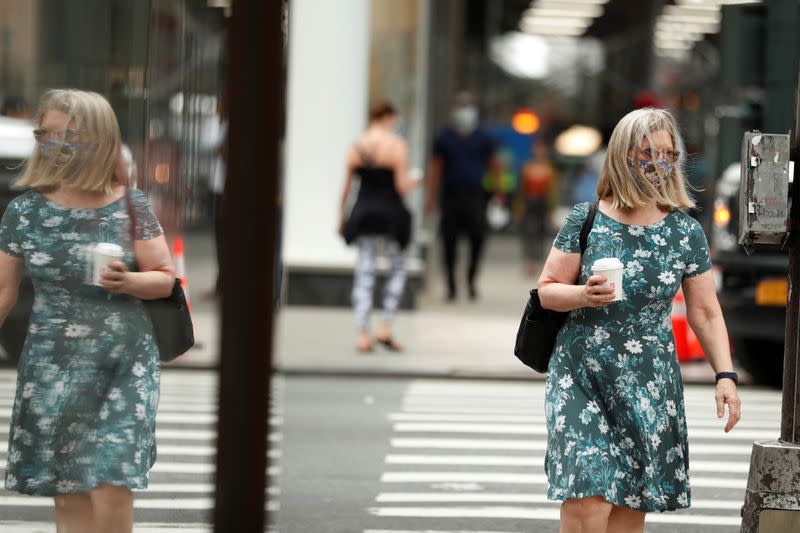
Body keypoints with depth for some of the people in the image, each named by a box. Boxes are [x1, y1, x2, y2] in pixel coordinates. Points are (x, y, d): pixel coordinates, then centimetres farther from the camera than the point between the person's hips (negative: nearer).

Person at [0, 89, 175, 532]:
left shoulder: (131, 206, -3)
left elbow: (165, 279, 1)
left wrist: (127, 282, -19)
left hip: (123, 366, -1)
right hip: (53, 368, 1)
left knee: (111, 492, -9)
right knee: (68, 497, 2)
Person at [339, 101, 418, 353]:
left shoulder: (356, 146, 3)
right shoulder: (397, 145, -8)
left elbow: (346, 188, 5)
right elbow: (402, 187, -12)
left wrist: (342, 217, 15)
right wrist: (413, 181, 10)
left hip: (363, 213, 3)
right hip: (391, 214, -3)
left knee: (364, 273, 5)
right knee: (398, 268, 15)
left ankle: (362, 334, -1)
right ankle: (385, 328, 5)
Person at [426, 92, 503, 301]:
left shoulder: (483, 138, 8)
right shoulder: (444, 138, 9)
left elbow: (493, 165, 11)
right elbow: (436, 167, 10)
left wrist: (498, 190, 3)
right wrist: (431, 196, 5)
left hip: (475, 195, -1)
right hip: (450, 195, 1)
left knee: (477, 237, -10)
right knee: (449, 240, -1)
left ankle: (471, 279, 6)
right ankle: (451, 283, 9)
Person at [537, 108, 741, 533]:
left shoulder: (686, 233, 2)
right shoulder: (586, 220, -2)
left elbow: (705, 312, 5)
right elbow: (547, 290, 2)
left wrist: (725, 375, -5)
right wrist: (584, 296, -19)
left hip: (650, 385, 2)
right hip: (582, 380, -2)